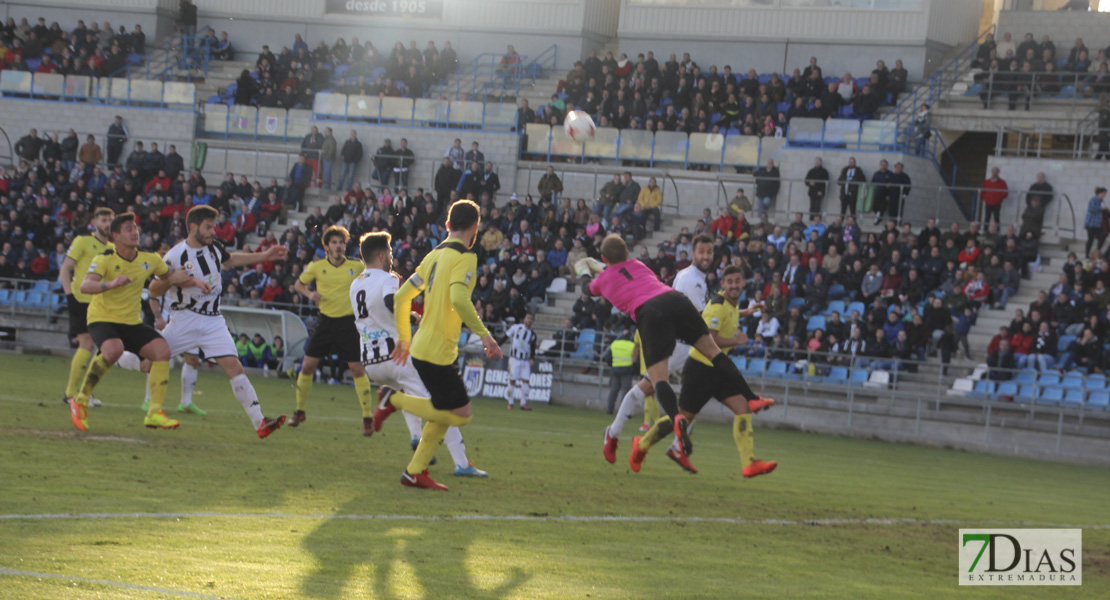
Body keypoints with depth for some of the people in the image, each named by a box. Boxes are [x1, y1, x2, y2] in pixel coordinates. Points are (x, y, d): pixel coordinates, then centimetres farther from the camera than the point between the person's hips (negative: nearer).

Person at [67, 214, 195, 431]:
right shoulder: (104, 260, -15)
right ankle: (80, 400, -17)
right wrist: (110, 284, -48)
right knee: (113, 349, -35)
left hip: (131, 322, 6)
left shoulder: (149, 259, 1)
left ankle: (155, 413, -10)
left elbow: (170, 276, 20)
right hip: (102, 319, -6)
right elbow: (85, 286, -31)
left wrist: (193, 281, 2)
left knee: (162, 350, -14)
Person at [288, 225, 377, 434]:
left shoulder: (357, 267, -2)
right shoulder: (317, 266, 0)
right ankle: (299, 411, 18)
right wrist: (310, 294, -7)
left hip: (348, 321, -2)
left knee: (357, 369, -7)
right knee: (308, 366, 0)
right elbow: (299, 284, 13)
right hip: (326, 321, 2)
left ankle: (368, 417, 1)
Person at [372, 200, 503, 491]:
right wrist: (484, 334, -24)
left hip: (421, 347, 9)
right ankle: (395, 399, -3)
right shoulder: (464, 257, -12)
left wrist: (404, 338, 26)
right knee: (461, 414, -5)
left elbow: (401, 297, 16)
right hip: (437, 353, -9)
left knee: (445, 412, 18)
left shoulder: (435, 255, 14)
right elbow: (459, 299, -28)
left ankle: (415, 471, 17)